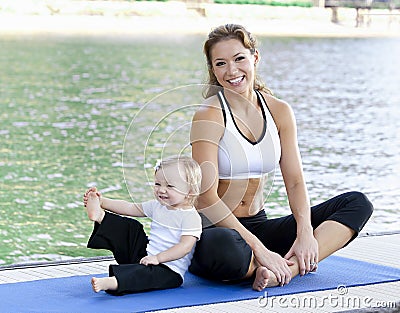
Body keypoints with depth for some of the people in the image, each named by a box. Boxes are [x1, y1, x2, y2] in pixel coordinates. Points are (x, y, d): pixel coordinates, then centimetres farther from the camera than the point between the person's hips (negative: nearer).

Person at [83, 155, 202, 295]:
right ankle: (99, 216, -3)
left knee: (145, 273, -39)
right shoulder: (157, 206, 11)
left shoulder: (191, 217, -16)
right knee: (131, 228, 11)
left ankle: (111, 283, -59)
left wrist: (158, 258, -32)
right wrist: (102, 202, 9)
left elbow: (185, 246, -25)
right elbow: (131, 208, 16)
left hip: (169, 271, -9)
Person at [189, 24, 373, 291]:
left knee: (357, 204, -6)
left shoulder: (279, 111, 6)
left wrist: (305, 233, -18)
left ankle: (284, 270, -26)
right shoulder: (210, 115, -11)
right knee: (220, 246, -43)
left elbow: (295, 181, 2)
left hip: (259, 226, 6)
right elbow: (207, 198, -19)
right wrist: (260, 250, -25)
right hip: (214, 228, -6)